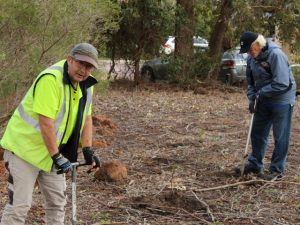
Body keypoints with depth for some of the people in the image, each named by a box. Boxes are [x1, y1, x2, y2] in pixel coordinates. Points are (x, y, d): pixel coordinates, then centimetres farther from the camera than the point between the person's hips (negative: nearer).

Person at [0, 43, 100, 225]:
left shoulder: (86, 84, 1)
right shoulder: (50, 79, -26)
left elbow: (86, 118, 10)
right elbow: (45, 122, -29)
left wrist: (88, 150, 2)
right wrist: (57, 157, -26)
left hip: (51, 151, 8)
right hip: (24, 147, -8)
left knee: (57, 200, 15)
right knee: (19, 204, -8)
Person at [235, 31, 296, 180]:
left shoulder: (276, 55, -24)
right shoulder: (252, 58, 1)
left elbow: (282, 83, -28)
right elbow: (251, 81, 13)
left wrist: (262, 92, -20)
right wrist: (252, 98, -1)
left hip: (282, 101, -8)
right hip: (263, 101, 8)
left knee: (280, 137, 0)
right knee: (257, 134, 14)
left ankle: (277, 170, 9)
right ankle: (254, 164, 28)